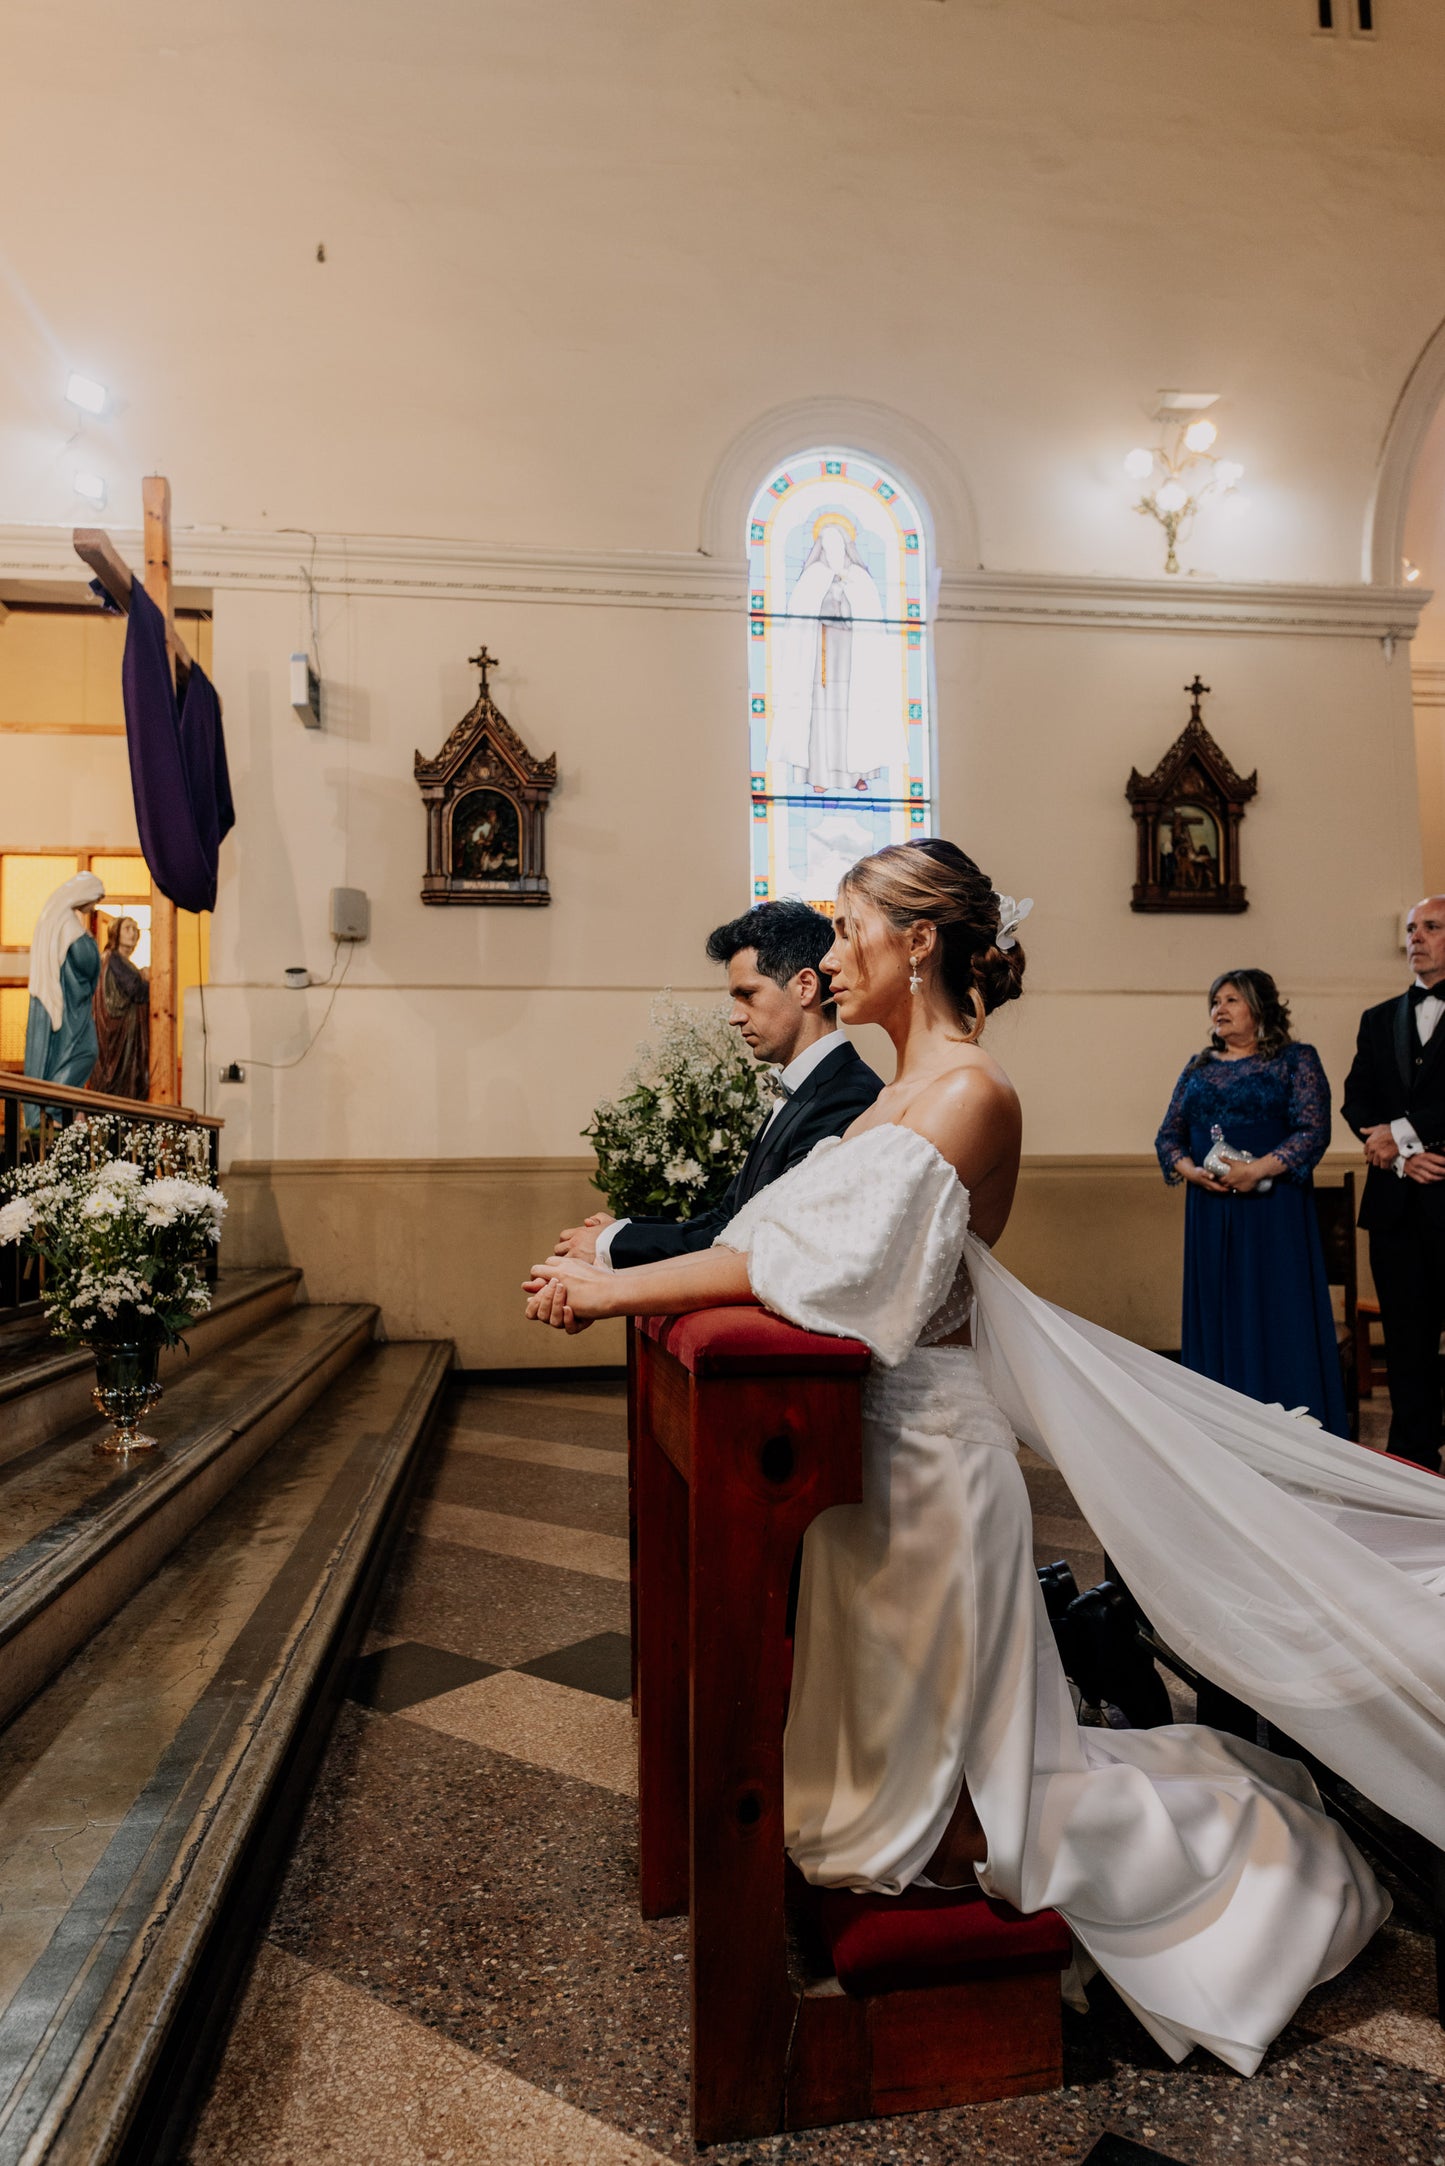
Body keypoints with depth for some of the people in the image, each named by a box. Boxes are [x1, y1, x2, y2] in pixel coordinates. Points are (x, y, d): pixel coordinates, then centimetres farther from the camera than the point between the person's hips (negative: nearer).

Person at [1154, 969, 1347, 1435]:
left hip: (1273, 1208, -4)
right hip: (1208, 1209, 4)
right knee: (1214, 1314, 6)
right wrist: (1189, 1169, -8)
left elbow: (1313, 1130, -8)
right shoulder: (1198, 1069, 15)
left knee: (1277, 1316, -3)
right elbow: (1168, 1135, 13)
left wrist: (1259, 1169, -19)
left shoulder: (1296, 1060, 2)